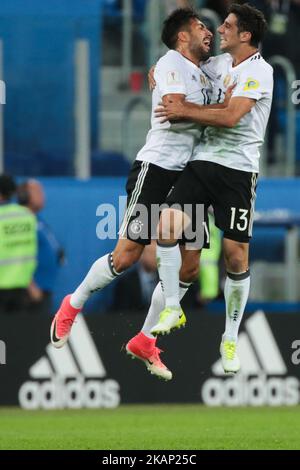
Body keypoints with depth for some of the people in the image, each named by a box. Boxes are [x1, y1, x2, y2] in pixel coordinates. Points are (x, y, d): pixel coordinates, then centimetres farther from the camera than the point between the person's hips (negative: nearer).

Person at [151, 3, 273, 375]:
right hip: (203, 160, 6)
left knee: (236, 255, -4)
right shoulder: (218, 64, 12)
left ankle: (230, 340, 9)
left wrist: (184, 111, -13)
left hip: (238, 169, -6)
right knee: (167, 227, -13)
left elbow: (231, 117, -21)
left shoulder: (259, 71, -10)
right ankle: (172, 307, 3)